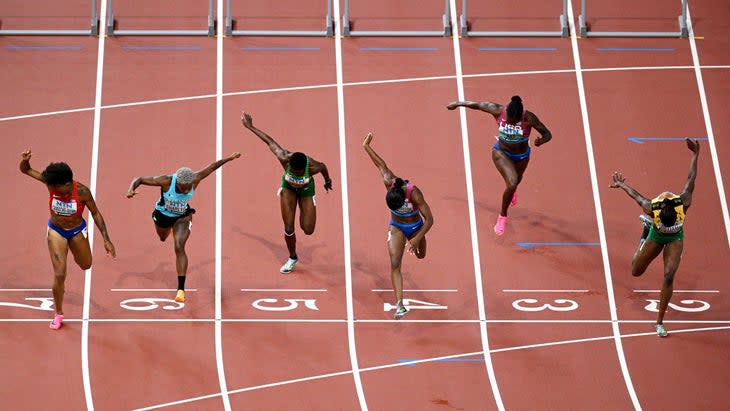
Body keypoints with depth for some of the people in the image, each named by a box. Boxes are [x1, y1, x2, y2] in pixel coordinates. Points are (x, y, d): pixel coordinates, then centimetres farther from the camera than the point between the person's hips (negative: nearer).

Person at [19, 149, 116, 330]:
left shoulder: (82, 192, -29)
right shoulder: (52, 183, -26)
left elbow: (95, 213, -15)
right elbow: (26, 170, -20)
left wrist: (106, 240, -16)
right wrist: (24, 160, -44)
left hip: (77, 231, 0)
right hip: (56, 231, 0)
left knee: (86, 265, 23)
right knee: (59, 275, -5)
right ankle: (58, 314, 14)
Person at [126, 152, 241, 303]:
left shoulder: (195, 179, -32)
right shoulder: (166, 181, -38)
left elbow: (212, 166, -15)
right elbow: (139, 179, -30)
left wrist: (229, 158, -4)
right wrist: (131, 190, -51)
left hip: (183, 217, -1)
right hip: (163, 216, 1)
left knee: (179, 248, -20)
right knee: (163, 239, 32)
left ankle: (181, 289, -20)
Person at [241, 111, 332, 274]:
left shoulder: (312, 166, -40)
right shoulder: (284, 159, -39)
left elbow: (323, 167, -15)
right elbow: (270, 141, -24)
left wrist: (328, 181, 7)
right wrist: (250, 126, -14)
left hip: (306, 190, -1)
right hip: (288, 188, 1)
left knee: (308, 230, -3)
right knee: (288, 228, -3)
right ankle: (292, 258, 24)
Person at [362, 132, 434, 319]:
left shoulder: (414, 193, -37)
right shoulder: (389, 183, -30)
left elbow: (429, 220, -31)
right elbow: (382, 165, -11)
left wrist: (417, 239, -36)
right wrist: (367, 147, 0)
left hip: (415, 227, -1)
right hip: (396, 227, 1)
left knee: (420, 255, 27)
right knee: (395, 264, -17)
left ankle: (413, 246, 67)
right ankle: (399, 304, -23)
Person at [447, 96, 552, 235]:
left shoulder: (529, 118, -33)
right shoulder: (498, 111, -30)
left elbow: (547, 134, -26)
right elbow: (477, 104, -14)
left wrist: (541, 141, -49)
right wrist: (458, 103, -1)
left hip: (521, 156, 2)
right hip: (501, 153, -2)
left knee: (516, 181, 31)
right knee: (512, 183, -24)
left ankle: (512, 191, 72)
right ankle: (502, 216, 0)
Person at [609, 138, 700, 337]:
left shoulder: (684, 204, -38)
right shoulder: (652, 209, -39)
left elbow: (690, 180, -23)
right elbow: (636, 195, -18)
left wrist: (695, 155, -10)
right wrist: (621, 185, 1)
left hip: (676, 239, 0)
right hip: (656, 236, 0)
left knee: (669, 277, -13)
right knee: (636, 271, 13)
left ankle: (660, 321, -2)